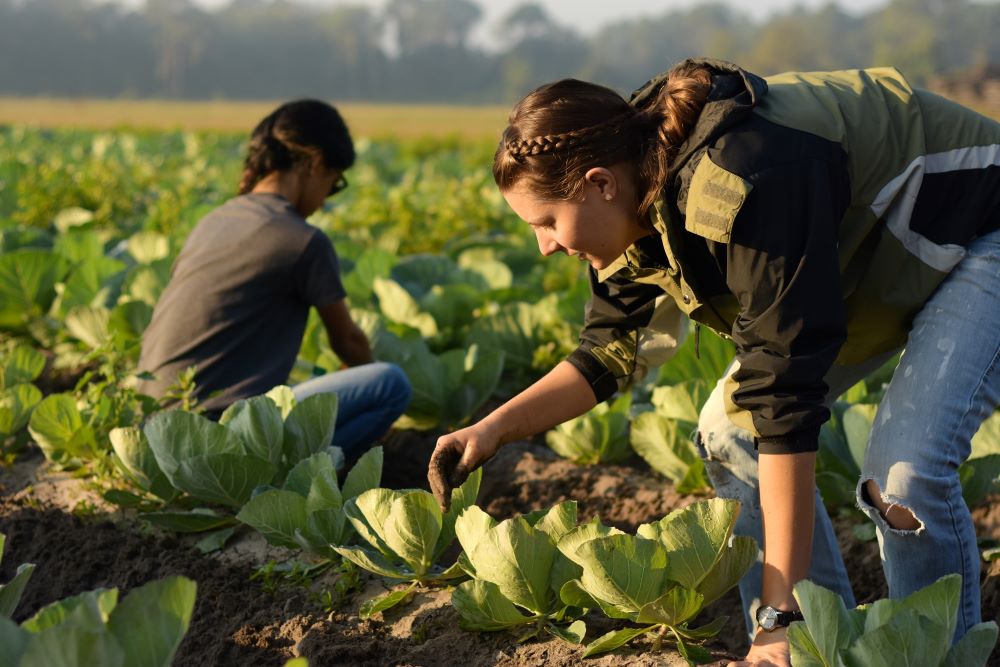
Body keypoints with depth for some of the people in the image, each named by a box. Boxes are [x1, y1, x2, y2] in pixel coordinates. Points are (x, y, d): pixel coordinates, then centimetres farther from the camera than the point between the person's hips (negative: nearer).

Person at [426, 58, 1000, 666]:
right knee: (731, 431, 1)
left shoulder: (742, 187, -39)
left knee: (905, 469, -27)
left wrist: (781, 614, -38)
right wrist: (494, 429, -12)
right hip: (872, 264, 9)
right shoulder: (642, 193, -11)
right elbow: (609, 354, 3)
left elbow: (786, 398, -40)